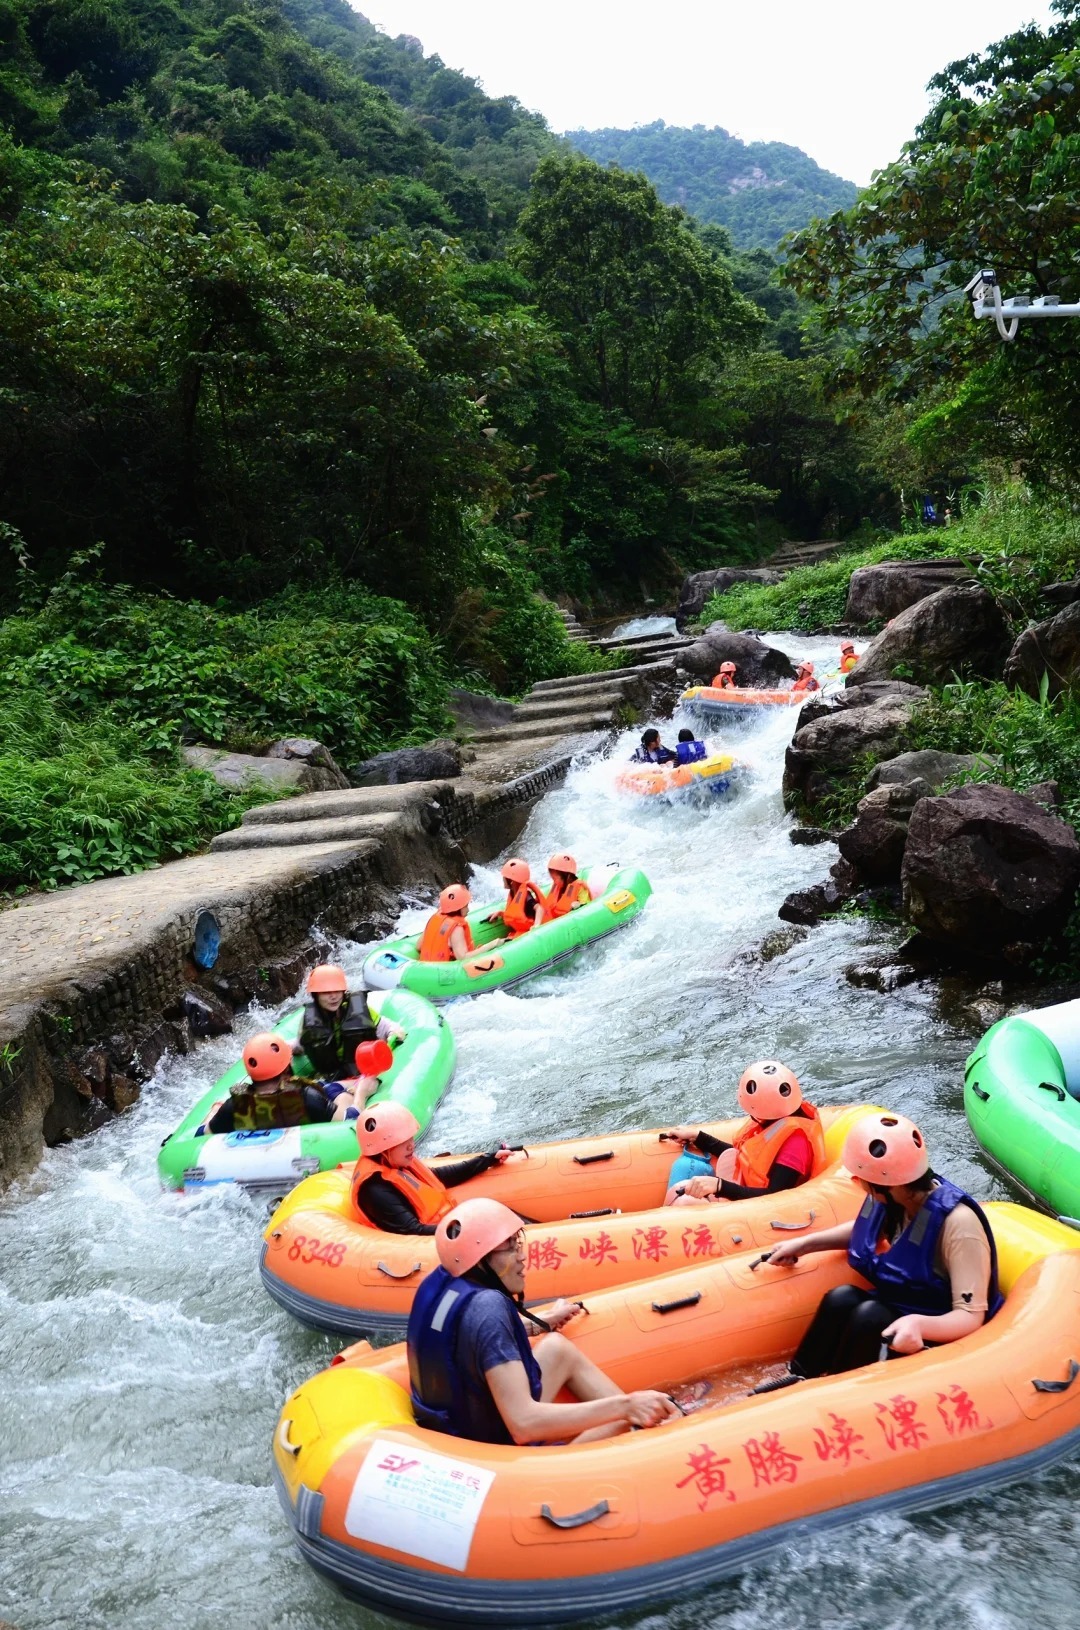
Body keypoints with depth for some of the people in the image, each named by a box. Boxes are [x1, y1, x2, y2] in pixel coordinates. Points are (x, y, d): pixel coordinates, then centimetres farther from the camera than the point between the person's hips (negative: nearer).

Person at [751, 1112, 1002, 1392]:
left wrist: (919, 1325, -46)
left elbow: (971, 1317, -28)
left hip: (942, 1336, -6)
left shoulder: (958, 1223, -28)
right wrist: (806, 1243, 8)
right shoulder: (892, 1197, -8)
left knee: (870, 1315, -31)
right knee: (842, 1298, -23)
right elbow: (864, 1230, 17)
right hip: (898, 1311, 6)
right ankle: (796, 1378, -12)